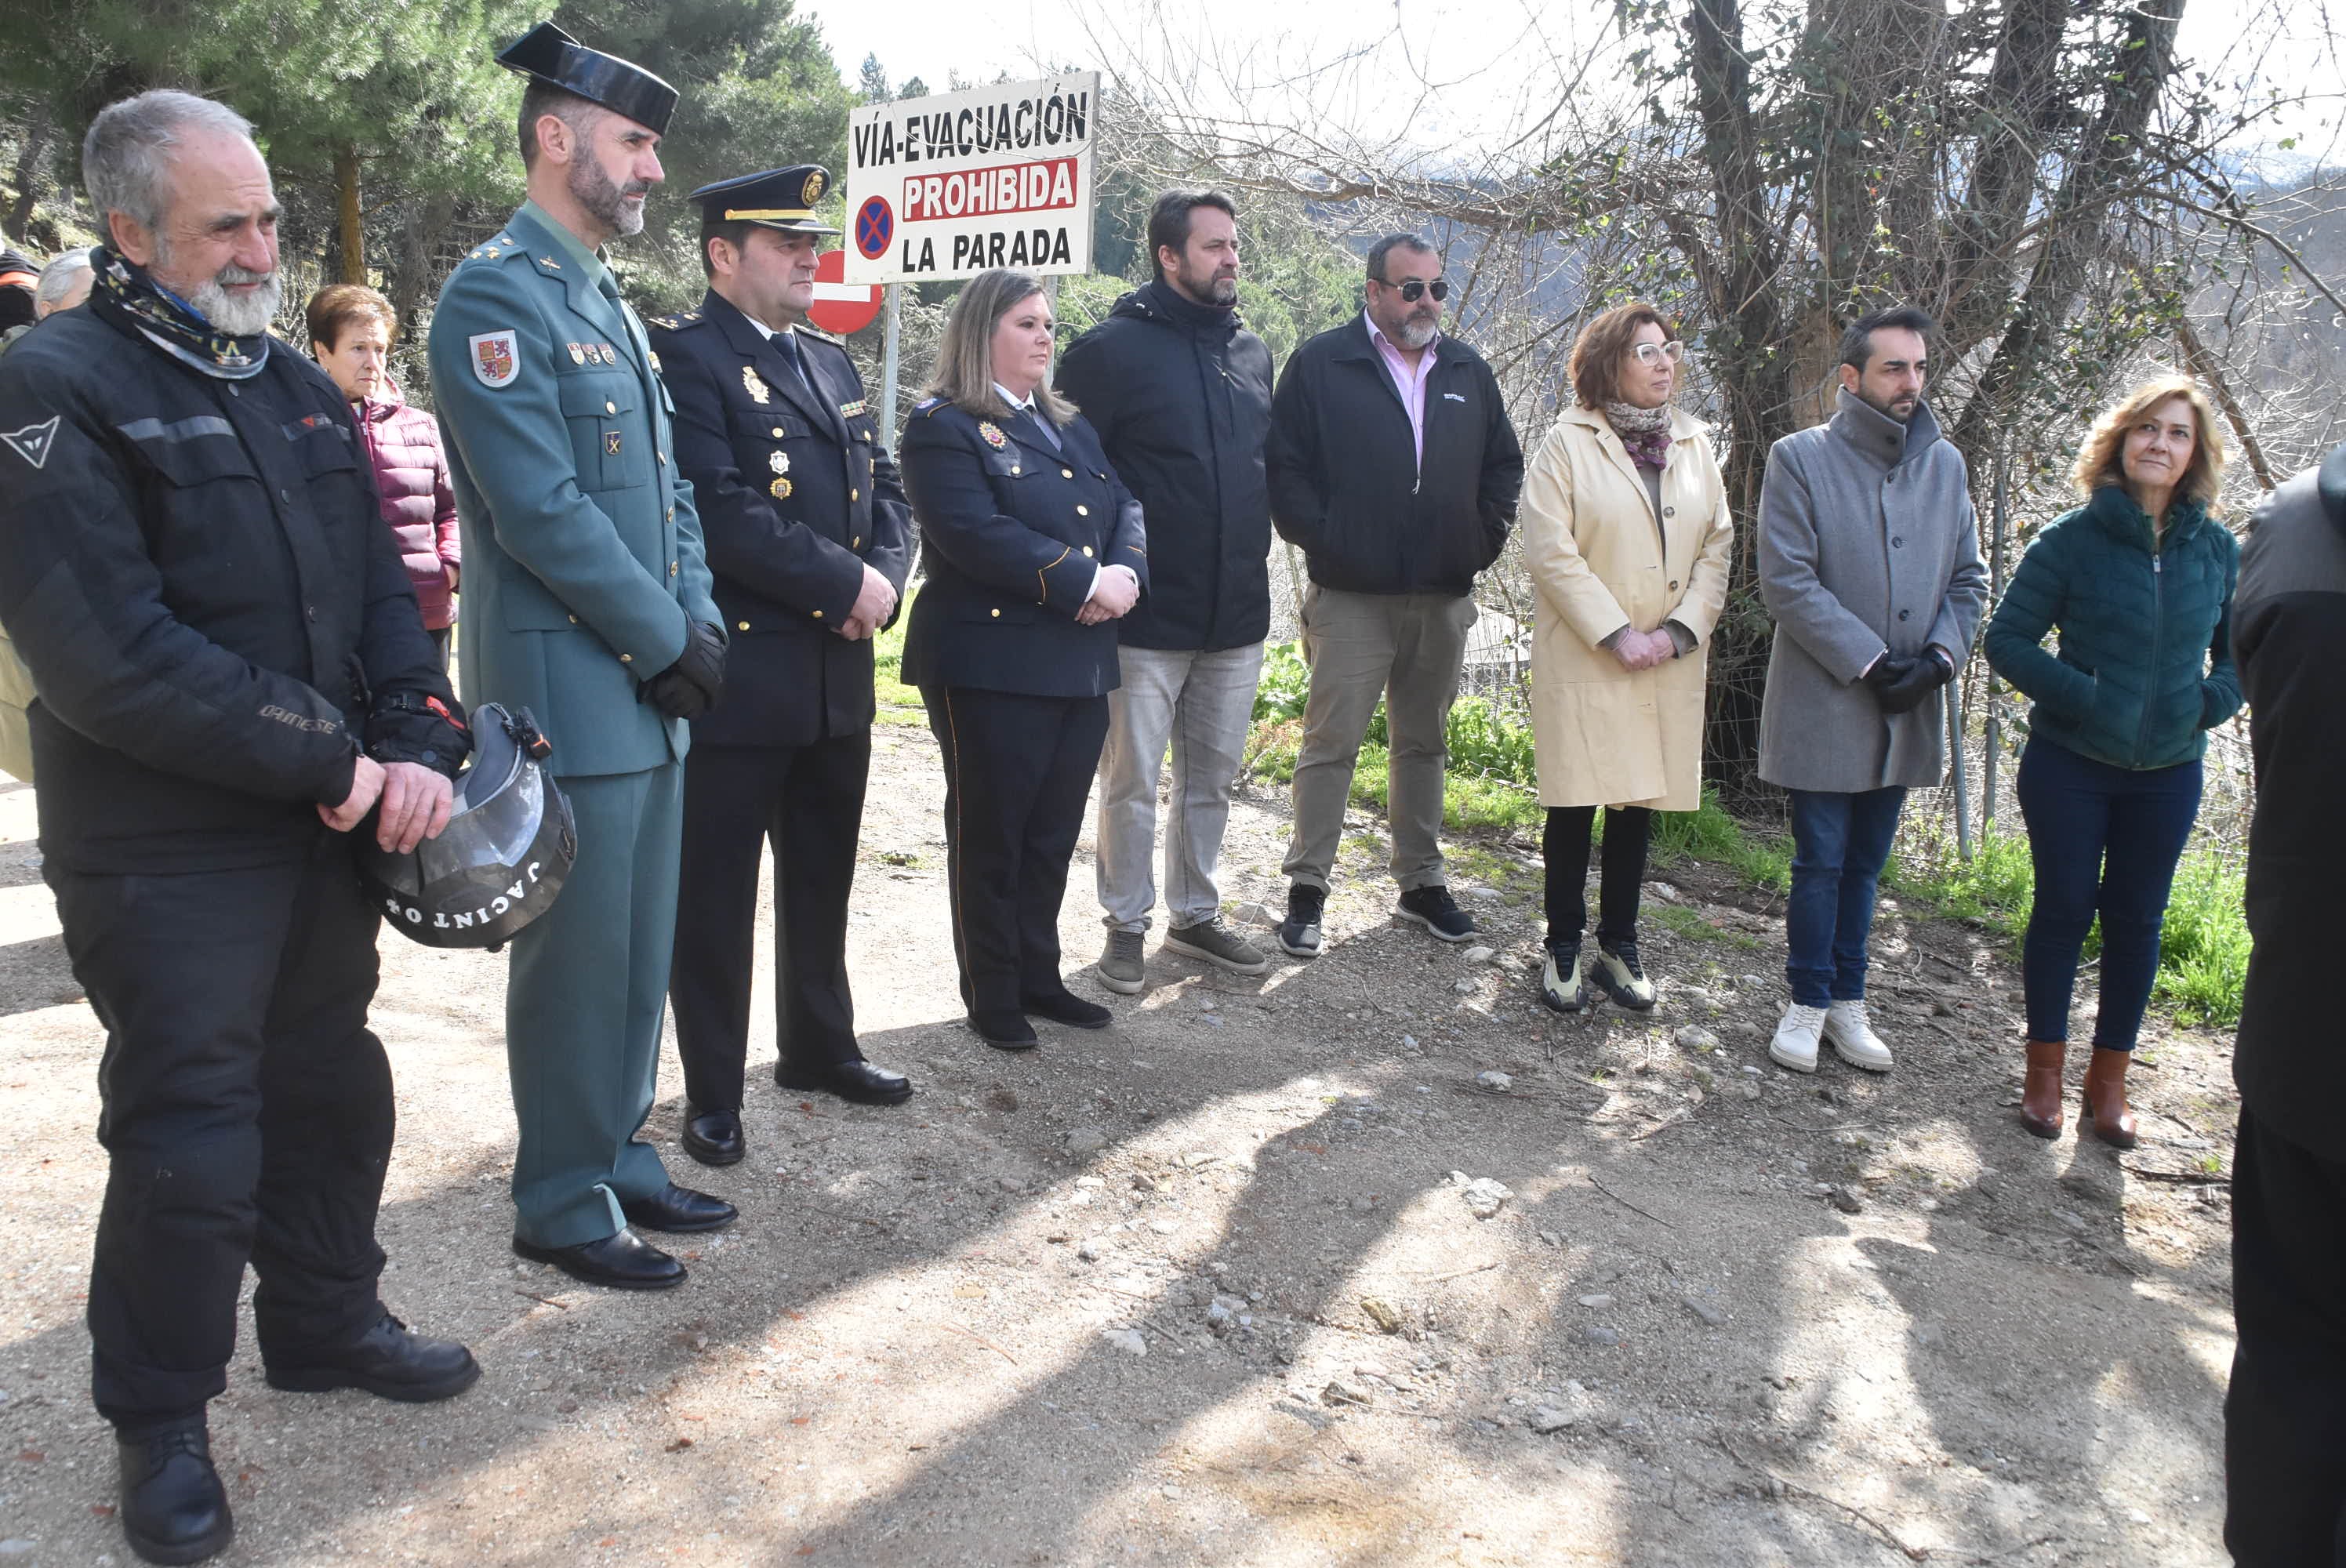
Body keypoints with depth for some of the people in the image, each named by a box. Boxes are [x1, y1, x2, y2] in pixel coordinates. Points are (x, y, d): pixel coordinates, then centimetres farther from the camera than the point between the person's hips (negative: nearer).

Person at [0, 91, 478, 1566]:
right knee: (191, 1139, 2)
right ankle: (161, 1421, 23)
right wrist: (332, 763, -18)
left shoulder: (298, 385, 11)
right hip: (170, 851, -6)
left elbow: (381, 582, 8)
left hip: (332, 828, 7)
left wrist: (419, 748, -8)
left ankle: (327, 1319, 39)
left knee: (331, 1085, 18)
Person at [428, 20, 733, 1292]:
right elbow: (542, 514, -19)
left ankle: (620, 1163, 29)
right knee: (577, 957, 1)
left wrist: (697, 627, 2)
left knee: (640, 948, 15)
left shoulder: (607, 300, 16)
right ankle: (563, 1207, 16)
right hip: (570, 692, -9)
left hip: (650, 686, 9)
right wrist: (670, 643, -13)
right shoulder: (496, 295, -12)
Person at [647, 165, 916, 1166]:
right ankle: (712, 1092, 17)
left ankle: (819, 1046, 36)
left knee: (823, 878, 19)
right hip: (737, 672, -7)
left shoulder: (831, 362, 16)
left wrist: (884, 576, -5)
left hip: (839, 671, 8)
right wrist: (844, 583, -17)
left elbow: (885, 487, 15)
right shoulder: (682, 355, -9)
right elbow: (720, 510, -21)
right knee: (714, 893, 5)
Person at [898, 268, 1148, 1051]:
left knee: (1053, 834, 13)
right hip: (991, 664, -7)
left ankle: (1038, 978, 26)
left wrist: (1125, 573, -10)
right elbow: (977, 535, -19)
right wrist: (1086, 581, -19)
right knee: (990, 836, 4)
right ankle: (992, 998, 16)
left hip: (1080, 662, 7)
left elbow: (1125, 505, 12)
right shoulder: (942, 427, -6)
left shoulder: (1069, 424, 19)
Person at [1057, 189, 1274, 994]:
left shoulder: (1252, 352, 11)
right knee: (1132, 782, 3)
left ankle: (1196, 914, 29)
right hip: (1147, 616, -6)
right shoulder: (1114, 348, -8)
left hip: (1237, 613, 6)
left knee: (1213, 776, 15)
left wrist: (1255, 553, 16)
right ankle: (1127, 925, 18)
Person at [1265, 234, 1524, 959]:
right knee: (1331, 743, -2)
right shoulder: (1321, 363, -2)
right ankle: (1307, 888, 8)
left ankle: (1421, 880, 25)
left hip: (1444, 599, 5)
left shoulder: (1468, 372, 12)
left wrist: (1482, 541, 8)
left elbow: (1503, 465, 19)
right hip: (1351, 599, -5)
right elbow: (1283, 463, -5)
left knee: (1424, 742, 14)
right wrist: (1321, 540, -10)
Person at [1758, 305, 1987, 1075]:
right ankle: (1808, 1003, 18)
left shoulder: (1945, 464, 9)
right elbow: (1787, 581, -12)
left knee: (1864, 865, 13)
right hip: (1824, 704, -4)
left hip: (1905, 712, 4)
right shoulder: (1799, 458, -6)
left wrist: (1937, 658, -6)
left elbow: (1969, 578, 11)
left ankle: (1847, 1002, 24)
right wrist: (1869, 662, -15)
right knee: (1820, 862, 3)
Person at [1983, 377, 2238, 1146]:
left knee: (2136, 919, 9)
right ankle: (2045, 1072, 20)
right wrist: (2079, 693, -17)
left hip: (2168, 772, 3)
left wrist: (2214, 701, -4)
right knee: (2063, 908, 6)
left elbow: (2244, 648, 15)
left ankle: (2109, 1081, 22)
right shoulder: (2071, 539, -8)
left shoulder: (2218, 549, 2)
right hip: (2070, 764, -3)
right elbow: (2006, 637, -7)